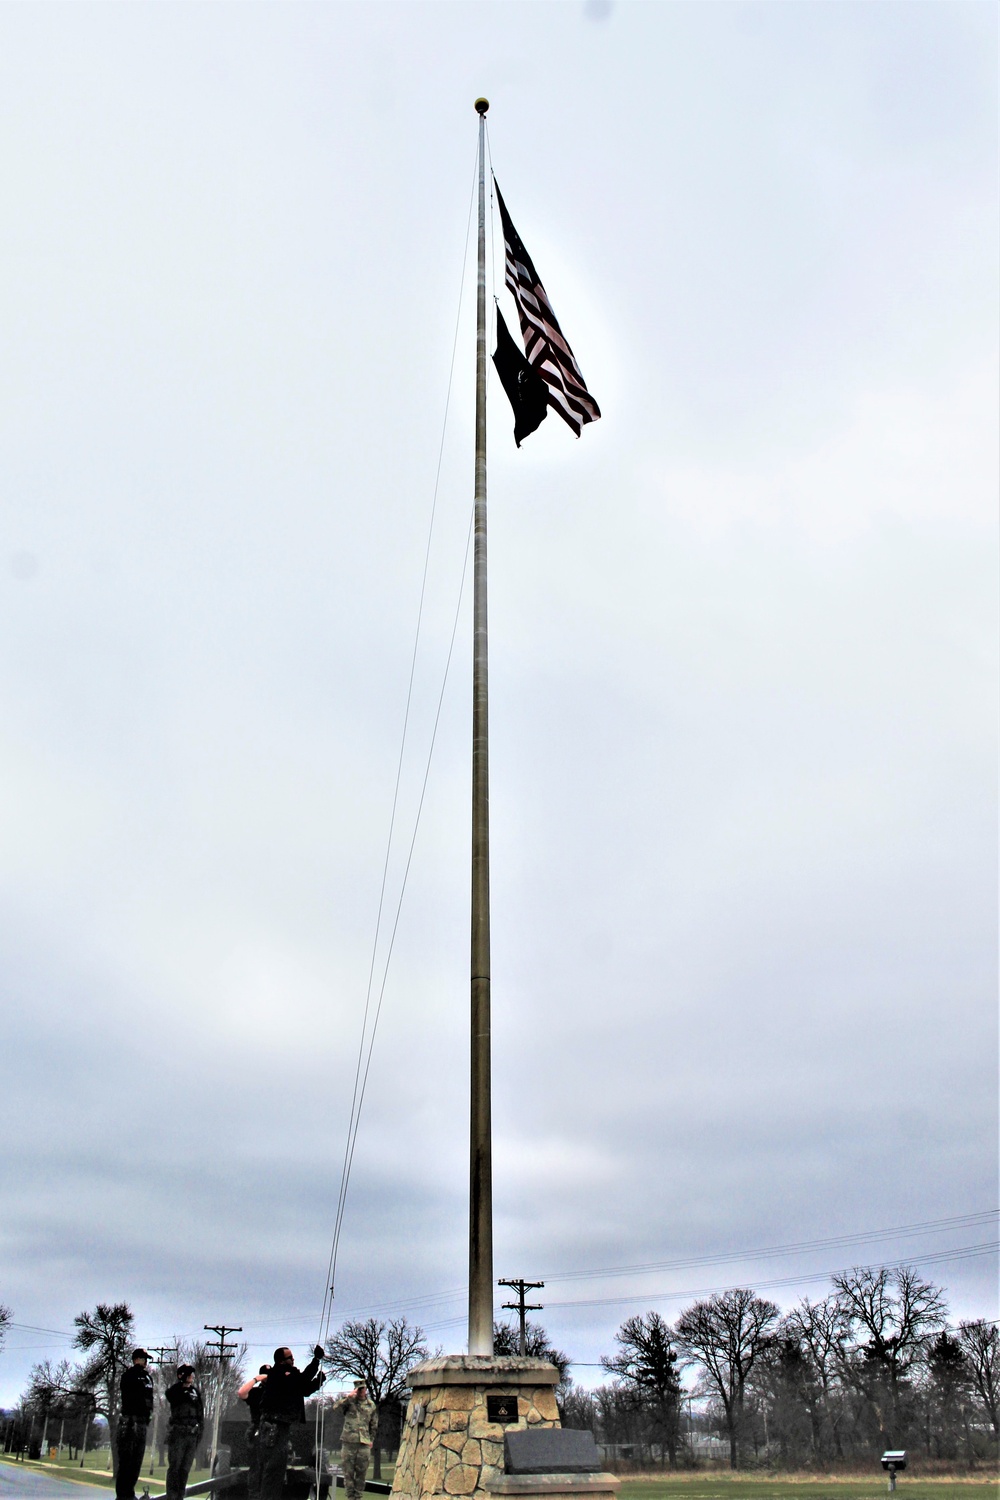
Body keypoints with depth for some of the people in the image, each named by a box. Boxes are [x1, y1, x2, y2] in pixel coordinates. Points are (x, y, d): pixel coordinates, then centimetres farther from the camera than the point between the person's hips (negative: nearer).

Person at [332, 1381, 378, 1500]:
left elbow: (374, 1425, 18)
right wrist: (349, 1397, -23)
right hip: (348, 1442, -1)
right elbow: (336, 1407, -15)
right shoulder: (349, 1401, 4)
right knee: (348, 1471, 1)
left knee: (361, 1473, 3)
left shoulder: (371, 1405, 10)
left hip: (364, 1444, 2)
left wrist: (371, 1440, 11)